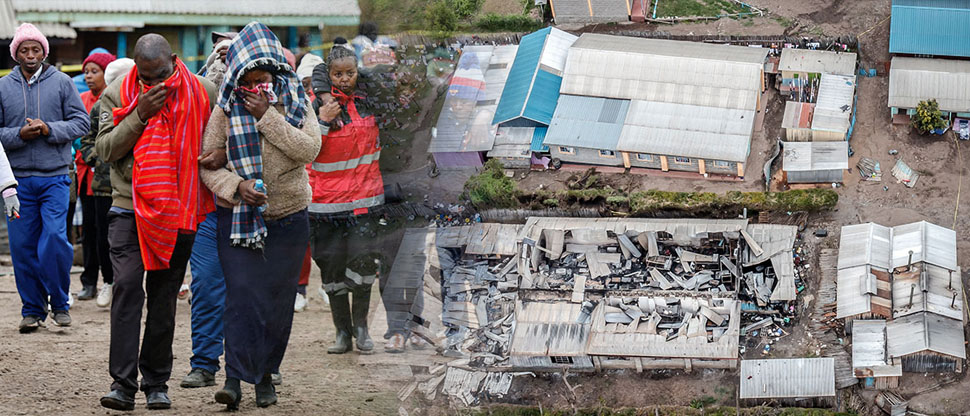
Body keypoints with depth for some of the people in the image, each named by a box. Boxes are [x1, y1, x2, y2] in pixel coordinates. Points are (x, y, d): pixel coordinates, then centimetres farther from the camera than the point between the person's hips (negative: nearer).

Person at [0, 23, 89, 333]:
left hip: (55, 176, -2)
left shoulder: (61, 83, 4)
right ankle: (32, 309, 15)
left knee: (55, 238, -12)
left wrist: (49, 129, -13)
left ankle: (60, 303, 6)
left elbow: (80, 122, 3)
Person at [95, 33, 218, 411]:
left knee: (164, 295, 5)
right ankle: (122, 383, -12)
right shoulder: (117, 94, 2)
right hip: (129, 208, -1)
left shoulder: (203, 93, 2)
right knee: (127, 286, -12)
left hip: (179, 210, 1)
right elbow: (105, 148, -7)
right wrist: (141, 114, -16)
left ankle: (156, 382, 13)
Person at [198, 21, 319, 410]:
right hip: (238, 218, -1)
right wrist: (236, 185, -17)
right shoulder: (226, 110, -1)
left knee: (278, 298, 5)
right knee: (242, 293, -12)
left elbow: (309, 149, -14)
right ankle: (235, 377, -14)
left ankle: (265, 374, 19)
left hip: (287, 219, 1)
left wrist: (268, 116, -18)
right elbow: (208, 163, 0)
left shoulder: (294, 104, 0)